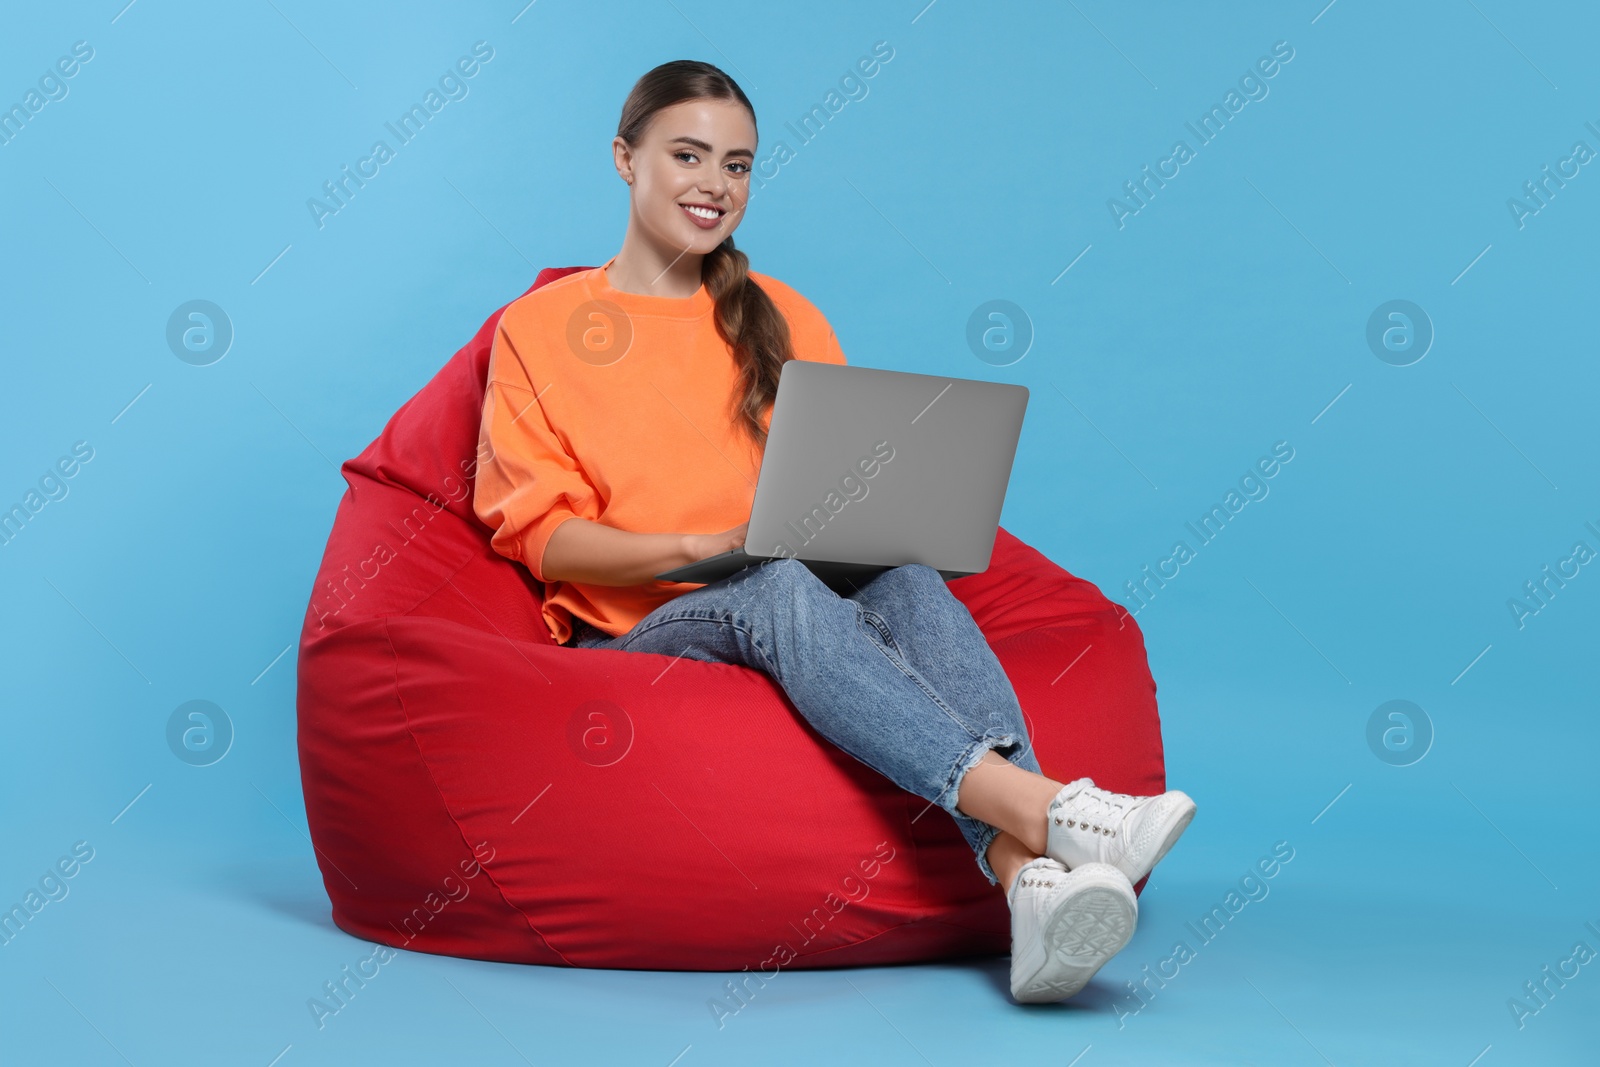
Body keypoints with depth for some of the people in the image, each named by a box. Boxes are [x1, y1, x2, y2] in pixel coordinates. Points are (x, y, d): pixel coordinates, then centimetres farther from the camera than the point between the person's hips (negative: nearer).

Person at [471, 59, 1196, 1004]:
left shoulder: (783, 319, 20)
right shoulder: (540, 330, 9)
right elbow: (543, 535, 0)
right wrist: (700, 551, -16)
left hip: (810, 593, 3)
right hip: (633, 636, -3)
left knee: (906, 577, -33)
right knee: (777, 587, -38)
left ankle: (1032, 880, -56)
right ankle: (1041, 809, -55)